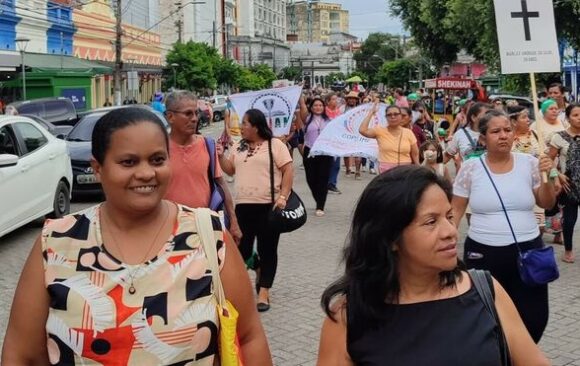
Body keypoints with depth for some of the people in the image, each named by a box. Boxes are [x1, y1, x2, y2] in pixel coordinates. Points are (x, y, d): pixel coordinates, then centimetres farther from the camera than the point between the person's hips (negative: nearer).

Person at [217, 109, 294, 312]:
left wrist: (283, 197, -16)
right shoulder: (238, 147, 14)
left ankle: (263, 291, 8)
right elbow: (230, 170, 17)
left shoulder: (275, 145, -4)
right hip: (243, 205, 5)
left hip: (268, 206, -5)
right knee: (242, 248, 7)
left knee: (267, 250, 2)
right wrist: (220, 155, 1)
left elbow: (288, 170, -8)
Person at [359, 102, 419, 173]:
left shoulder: (408, 133, 4)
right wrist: (371, 112, -9)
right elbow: (362, 130, -15)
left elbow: (415, 154, 9)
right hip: (386, 171, -1)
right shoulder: (380, 131, 0)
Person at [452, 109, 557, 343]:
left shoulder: (529, 164, 1)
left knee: (534, 318, 6)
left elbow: (547, 204, 9)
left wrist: (547, 177, -9)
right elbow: (456, 210, 2)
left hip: (527, 250, 2)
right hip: (483, 253, -2)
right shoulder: (470, 168, -4)